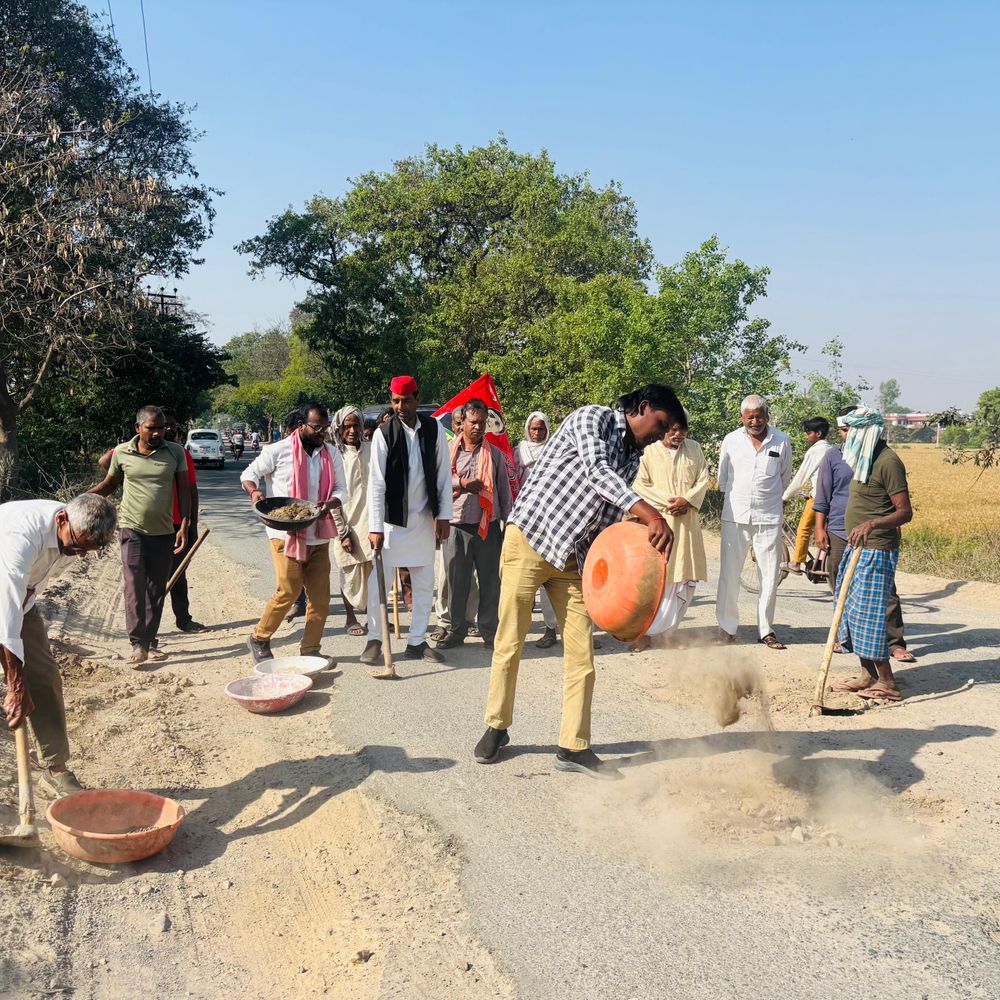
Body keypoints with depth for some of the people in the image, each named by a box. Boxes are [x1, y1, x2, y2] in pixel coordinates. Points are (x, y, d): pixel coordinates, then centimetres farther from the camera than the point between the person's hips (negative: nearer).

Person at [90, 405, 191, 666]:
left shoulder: (175, 452, 0)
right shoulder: (122, 452, 0)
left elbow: (184, 490, 2)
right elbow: (109, 484, 13)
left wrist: (185, 525, -6)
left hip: (164, 532, 2)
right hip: (132, 529, -1)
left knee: (157, 589, 8)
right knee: (135, 585, -11)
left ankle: (150, 641, 18)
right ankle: (138, 644, -10)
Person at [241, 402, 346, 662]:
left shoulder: (332, 454, 7)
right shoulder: (279, 450, -5)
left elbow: (341, 489, 9)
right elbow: (249, 474, 5)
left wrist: (329, 503, -13)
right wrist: (254, 492, -17)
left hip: (318, 535, 5)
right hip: (285, 533, -5)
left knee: (320, 596, 3)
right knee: (288, 592, -7)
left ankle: (310, 650, 15)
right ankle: (259, 639, 15)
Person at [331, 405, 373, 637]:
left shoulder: (372, 450, 5)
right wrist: (342, 533, -9)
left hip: (372, 521, 3)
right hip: (348, 525, -2)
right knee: (351, 575, 7)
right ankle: (351, 619, 23)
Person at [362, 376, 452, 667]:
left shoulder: (434, 429, 1)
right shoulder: (384, 433, -7)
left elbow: (444, 474, 4)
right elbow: (376, 482, -9)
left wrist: (444, 516, 0)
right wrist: (375, 526, -12)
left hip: (424, 519, 3)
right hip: (392, 519, -3)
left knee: (424, 583, 8)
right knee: (379, 580, -1)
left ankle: (417, 640, 19)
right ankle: (374, 639, 13)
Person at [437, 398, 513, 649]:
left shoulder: (495, 454, 10)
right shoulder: (448, 451, 7)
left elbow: (505, 491, 12)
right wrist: (461, 483, -12)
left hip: (489, 526, 1)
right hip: (457, 526, 0)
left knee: (490, 581, 4)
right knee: (456, 581, 5)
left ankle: (490, 632, 15)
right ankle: (457, 630, 18)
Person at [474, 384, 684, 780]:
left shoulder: (632, 458, 13)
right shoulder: (592, 417, -7)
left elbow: (611, 521, 10)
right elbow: (595, 469, -26)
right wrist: (648, 512, -35)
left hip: (573, 557, 7)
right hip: (529, 539, -6)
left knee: (581, 651, 1)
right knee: (509, 644, 2)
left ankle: (574, 747, 11)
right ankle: (497, 727, 21)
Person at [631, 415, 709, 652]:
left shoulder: (694, 448, 9)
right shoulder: (649, 451, -2)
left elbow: (703, 479, 7)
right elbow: (640, 484, -5)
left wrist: (687, 500, -10)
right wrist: (667, 501, -13)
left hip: (687, 521, 4)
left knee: (686, 578, 5)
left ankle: (665, 628, 17)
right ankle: (644, 630, -1)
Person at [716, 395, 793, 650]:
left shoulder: (781, 441, 0)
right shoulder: (731, 440, 2)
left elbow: (785, 478, 15)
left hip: (769, 518, 0)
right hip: (735, 516, 0)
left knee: (770, 574, 3)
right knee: (729, 573, 3)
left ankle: (766, 629, 15)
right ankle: (727, 626, 14)